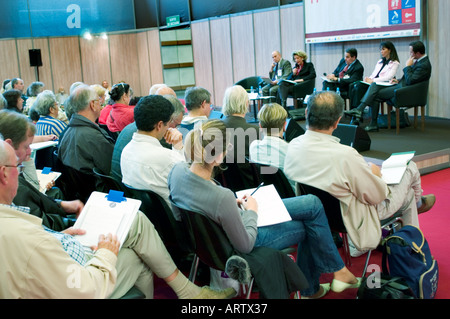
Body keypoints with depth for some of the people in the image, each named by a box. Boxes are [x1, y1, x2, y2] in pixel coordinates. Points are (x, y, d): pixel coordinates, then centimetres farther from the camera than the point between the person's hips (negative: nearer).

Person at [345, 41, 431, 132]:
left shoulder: (424, 65, -17)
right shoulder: (418, 61, 14)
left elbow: (410, 81, -25)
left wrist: (407, 66, -16)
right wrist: (398, 80, 10)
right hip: (401, 84, 10)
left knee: (375, 95, -14)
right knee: (374, 85, -5)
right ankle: (359, 110, -15)